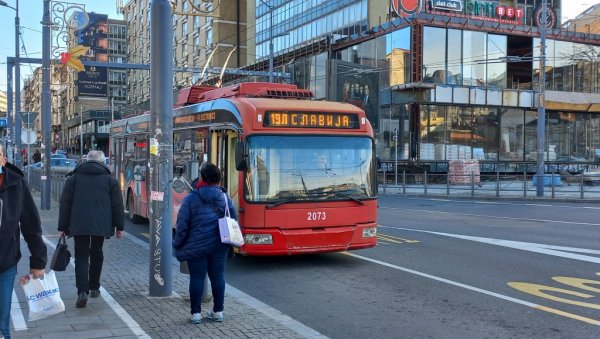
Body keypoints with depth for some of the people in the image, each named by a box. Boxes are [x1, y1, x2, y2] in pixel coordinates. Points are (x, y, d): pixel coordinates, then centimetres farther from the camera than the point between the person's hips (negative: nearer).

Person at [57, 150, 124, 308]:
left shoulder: (74, 177, 6)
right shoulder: (110, 179, 5)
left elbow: (65, 203, 4)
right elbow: (117, 205, 4)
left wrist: (62, 227, 8)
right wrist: (119, 226, 11)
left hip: (79, 224, -1)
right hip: (101, 225, 1)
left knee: (81, 257, 2)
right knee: (96, 255, 18)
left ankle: (82, 291, -14)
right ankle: (94, 288, 26)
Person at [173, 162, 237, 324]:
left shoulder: (191, 198, -8)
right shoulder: (225, 198, 4)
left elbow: (182, 224, -8)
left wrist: (178, 244, 2)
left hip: (197, 245, -3)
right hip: (220, 244, 4)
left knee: (197, 277, 4)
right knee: (217, 276, 10)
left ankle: (195, 313, 8)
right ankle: (218, 311, 17)